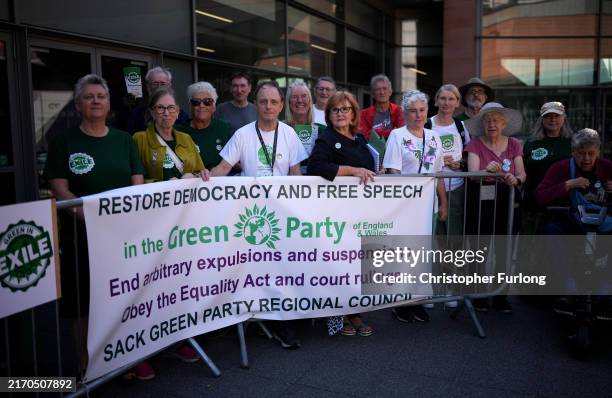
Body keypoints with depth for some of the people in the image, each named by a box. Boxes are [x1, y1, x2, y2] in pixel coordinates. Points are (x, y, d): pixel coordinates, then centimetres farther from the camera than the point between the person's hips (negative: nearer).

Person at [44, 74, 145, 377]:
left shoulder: (124, 140, 11)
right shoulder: (64, 142, 2)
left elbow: (138, 186, 8)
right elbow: (60, 190, -6)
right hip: (82, 234, -2)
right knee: (85, 304, 2)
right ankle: (87, 364, 17)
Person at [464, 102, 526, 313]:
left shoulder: (513, 145, 10)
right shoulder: (475, 144, 1)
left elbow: (522, 174, 2)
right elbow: (472, 174, -12)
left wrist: (516, 179, -21)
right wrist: (487, 171, -33)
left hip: (507, 203, 2)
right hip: (480, 203, -2)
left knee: (504, 251, 4)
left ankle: (501, 296, 16)